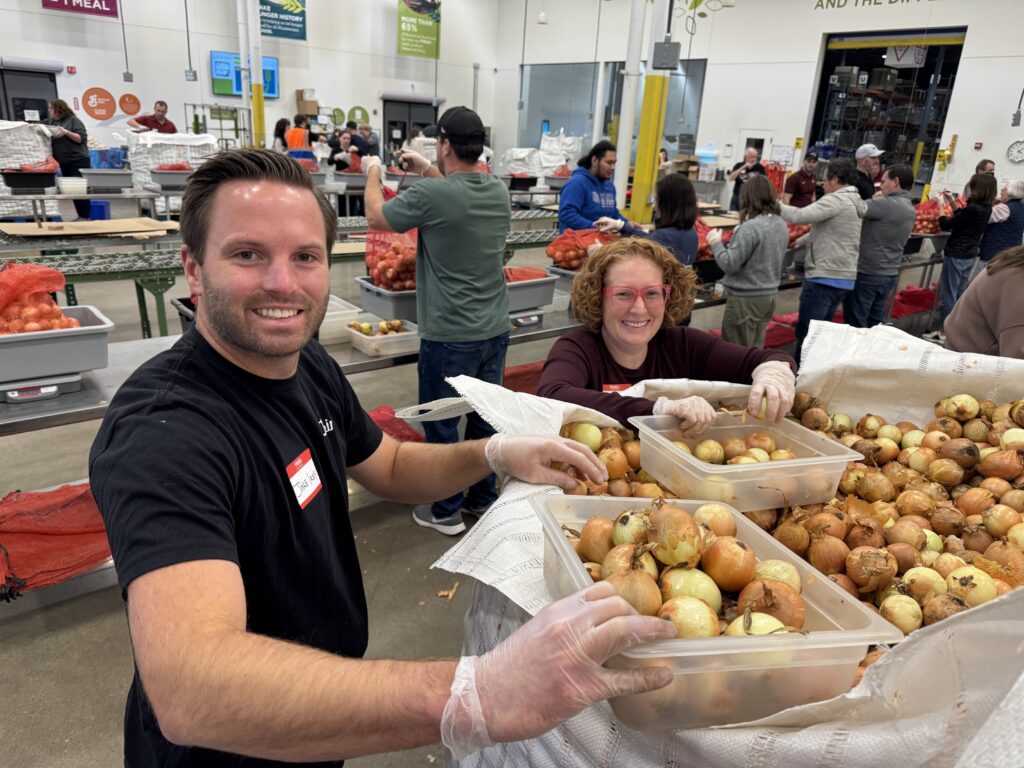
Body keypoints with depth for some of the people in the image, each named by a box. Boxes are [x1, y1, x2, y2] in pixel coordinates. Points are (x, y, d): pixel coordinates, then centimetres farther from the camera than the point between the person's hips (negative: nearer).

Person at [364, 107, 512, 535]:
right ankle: (484, 499, 31)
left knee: (441, 426, 8)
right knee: (485, 419, 16)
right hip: (495, 330, 7)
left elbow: (375, 217, 1)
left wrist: (373, 173, 18)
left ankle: (447, 512, 20)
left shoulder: (432, 195, -16)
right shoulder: (498, 191, 3)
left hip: (449, 336, -6)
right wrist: (425, 170, 31)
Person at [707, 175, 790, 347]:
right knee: (755, 350, 17)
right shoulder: (782, 226, 4)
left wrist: (716, 243, -5)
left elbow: (729, 264, -20)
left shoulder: (750, 228, -21)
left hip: (746, 298, -8)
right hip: (769, 295, 8)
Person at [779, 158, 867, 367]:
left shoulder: (836, 200, -13)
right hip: (844, 278, 10)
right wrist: (801, 241, 22)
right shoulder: (855, 203, 16)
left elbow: (801, 216, -22)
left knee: (806, 333, -4)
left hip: (824, 277, -10)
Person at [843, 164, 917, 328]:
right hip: (890, 275, 9)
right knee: (875, 324, 14)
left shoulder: (886, 204, -18)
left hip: (867, 274, -8)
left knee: (855, 325, -1)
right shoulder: (910, 209, 10)